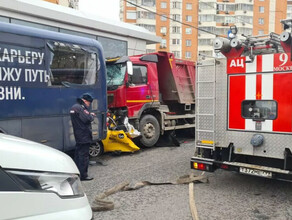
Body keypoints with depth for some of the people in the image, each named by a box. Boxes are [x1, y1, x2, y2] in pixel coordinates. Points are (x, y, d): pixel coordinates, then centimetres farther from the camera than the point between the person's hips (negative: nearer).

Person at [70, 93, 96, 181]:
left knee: (78, 154, 17)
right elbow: (87, 119, -25)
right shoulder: (81, 107, -18)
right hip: (84, 136, -10)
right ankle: (83, 175, -1)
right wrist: (92, 115, -6)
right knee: (84, 155, -5)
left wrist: (89, 114, 6)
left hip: (78, 135, 10)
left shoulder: (74, 107, 15)